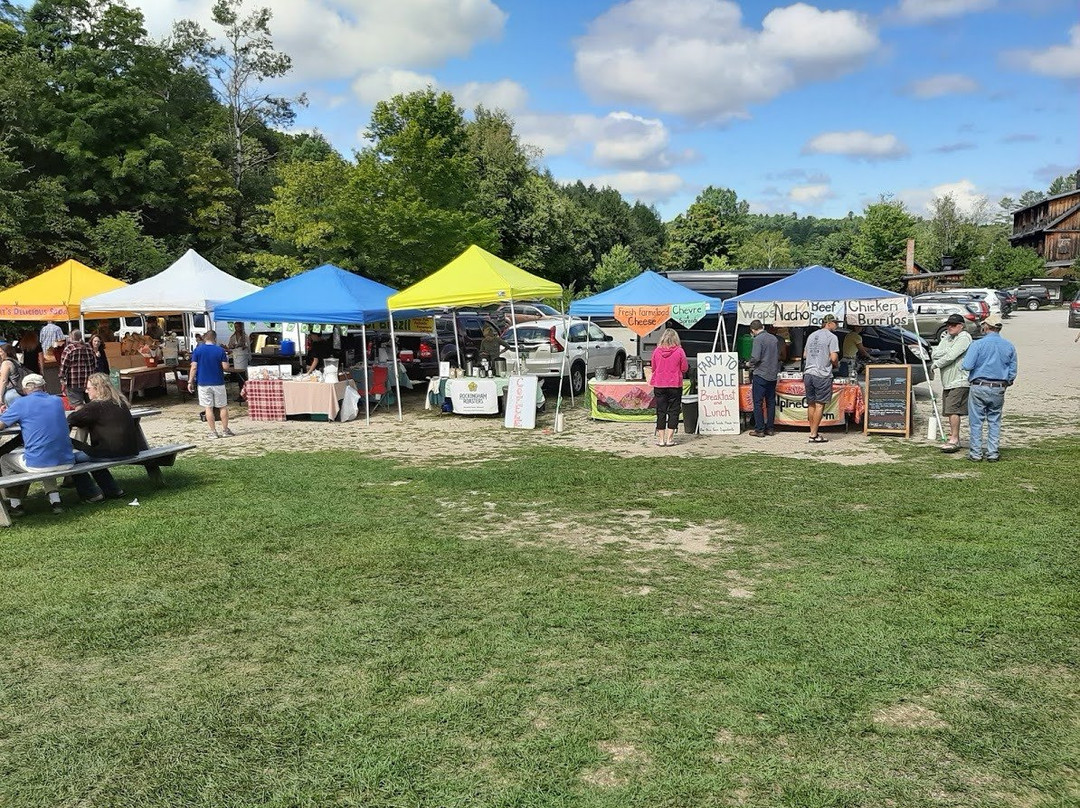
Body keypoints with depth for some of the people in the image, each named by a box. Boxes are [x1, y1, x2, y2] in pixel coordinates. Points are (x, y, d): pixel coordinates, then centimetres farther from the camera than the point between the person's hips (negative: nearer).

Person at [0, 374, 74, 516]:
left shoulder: (22, 403, -4)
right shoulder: (57, 401, 10)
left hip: (38, 465, -4)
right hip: (66, 464, 4)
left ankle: (15, 504, 27)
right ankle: (55, 499, 25)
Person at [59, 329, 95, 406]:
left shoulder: (69, 349, -8)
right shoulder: (88, 348, 9)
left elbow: (63, 367, -9)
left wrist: (62, 383, -5)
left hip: (74, 383, -5)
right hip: (89, 383, 5)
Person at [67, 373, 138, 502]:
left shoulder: (96, 406, -11)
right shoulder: (120, 402, 13)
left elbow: (71, 419, -7)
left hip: (112, 452, -8)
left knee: (73, 459, 4)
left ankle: (92, 494, 7)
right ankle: (113, 490, 29)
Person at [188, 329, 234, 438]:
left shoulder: (197, 350, -2)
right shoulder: (220, 350, -5)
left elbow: (194, 367, -5)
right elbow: (225, 367, -7)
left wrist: (190, 381, 1)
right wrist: (227, 359, 12)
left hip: (203, 383, 0)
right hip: (218, 383, 0)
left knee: (208, 408, 4)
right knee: (223, 407, 11)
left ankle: (213, 432, 5)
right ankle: (225, 430, 14)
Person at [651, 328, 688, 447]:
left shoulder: (657, 351, -2)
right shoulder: (679, 351, -8)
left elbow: (653, 368, 7)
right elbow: (684, 368, -3)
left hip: (659, 385, 2)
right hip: (675, 385, -2)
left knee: (661, 411, 8)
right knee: (673, 411, 6)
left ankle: (661, 438, 9)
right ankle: (669, 438, 3)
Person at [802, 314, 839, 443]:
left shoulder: (811, 336, 15)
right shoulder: (832, 337, -6)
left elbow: (804, 356, 20)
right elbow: (834, 358, -13)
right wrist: (836, 364, 7)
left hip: (808, 373, 6)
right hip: (822, 375, -6)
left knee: (811, 404, 12)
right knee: (820, 405, -2)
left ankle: (813, 432, 16)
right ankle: (814, 435, -1)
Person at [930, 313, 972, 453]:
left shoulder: (964, 337, -7)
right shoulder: (946, 338, 20)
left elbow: (950, 357, -16)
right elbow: (934, 354, 5)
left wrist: (936, 364, -1)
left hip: (959, 381, -9)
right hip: (947, 382, 9)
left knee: (952, 410, -15)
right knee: (950, 411, 12)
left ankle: (954, 440, -13)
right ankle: (954, 438, 20)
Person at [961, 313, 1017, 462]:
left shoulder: (978, 344, -11)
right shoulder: (1009, 346, 5)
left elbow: (967, 366, -15)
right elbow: (1013, 371, 8)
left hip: (979, 388, -4)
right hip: (999, 389, 4)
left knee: (976, 422, 3)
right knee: (995, 422, 12)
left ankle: (975, 453, 7)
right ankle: (993, 453, 13)